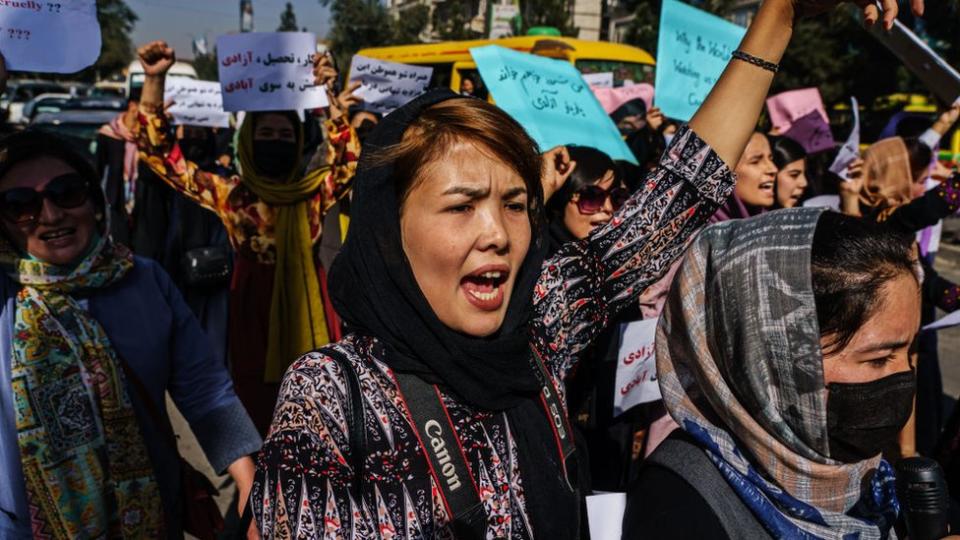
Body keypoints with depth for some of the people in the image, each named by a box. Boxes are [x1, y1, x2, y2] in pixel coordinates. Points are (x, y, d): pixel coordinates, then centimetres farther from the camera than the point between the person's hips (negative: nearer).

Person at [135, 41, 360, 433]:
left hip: (307, 311, 1)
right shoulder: (230, 194, 2)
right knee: (258, 414, 6)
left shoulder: (312, 192, 4)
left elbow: (348, 159, -10)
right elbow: (160, 154, 1)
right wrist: (154, 80, -8)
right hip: (253, 310, 0)